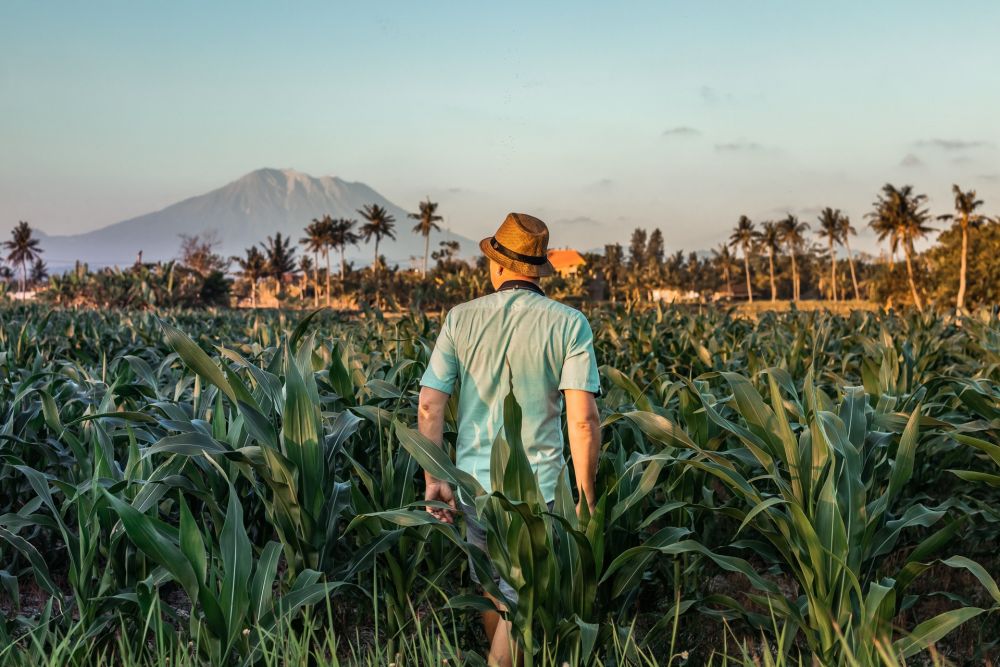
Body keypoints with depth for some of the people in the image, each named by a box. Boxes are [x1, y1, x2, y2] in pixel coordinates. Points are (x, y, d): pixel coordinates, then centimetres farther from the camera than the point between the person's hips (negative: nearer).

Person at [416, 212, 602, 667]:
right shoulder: (570, 324, -8)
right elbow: (583, 419, -14)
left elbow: (429, 407, -5)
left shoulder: (460, 319, -1)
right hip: (537, 488, -3)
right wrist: (586, 496, -6)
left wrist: (434, 480, 0)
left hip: (473, 484, 3)